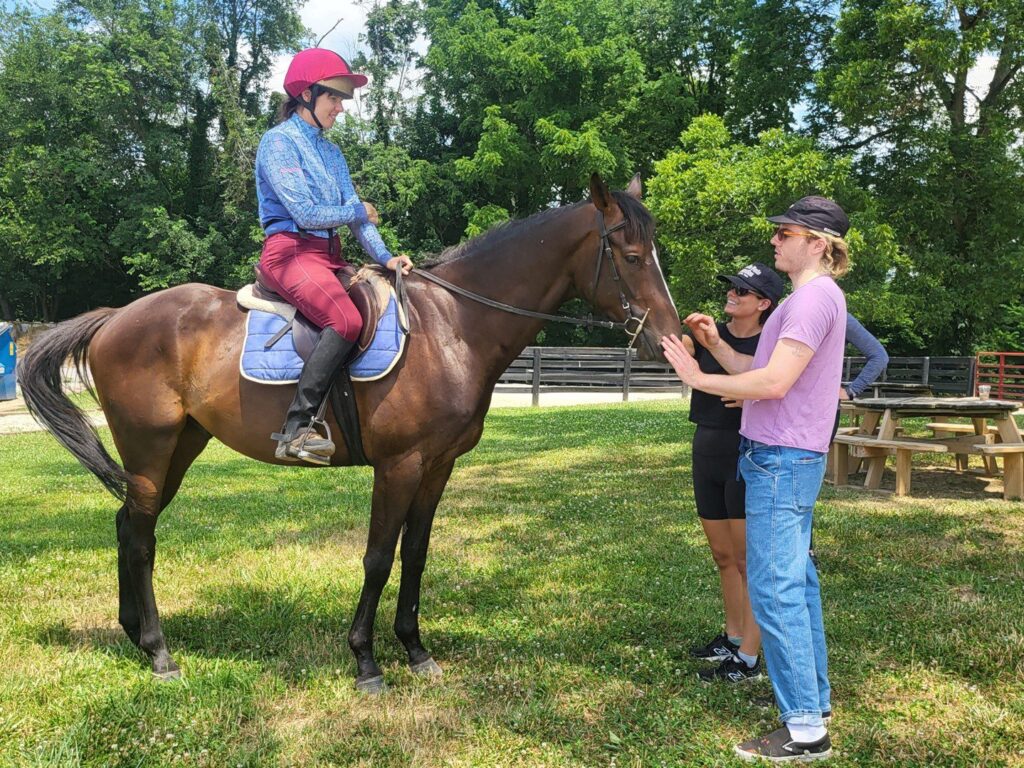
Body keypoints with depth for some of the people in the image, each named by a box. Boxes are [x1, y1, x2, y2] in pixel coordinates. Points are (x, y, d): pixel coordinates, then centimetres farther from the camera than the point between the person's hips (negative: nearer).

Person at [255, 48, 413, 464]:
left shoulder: (332, 152, 20)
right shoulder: (279, 142, -4)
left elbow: (360, 212, 12)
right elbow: (305, 212, -14)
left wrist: (385, 257, -3)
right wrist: (358, 212, 1)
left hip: (329, 256, 9)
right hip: (290, 251, -9)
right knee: (346, 319, -32)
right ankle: (296, 429, -31)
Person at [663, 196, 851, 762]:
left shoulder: (815, 296, -16)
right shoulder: (809, 297, 17)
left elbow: (773, 382, -23)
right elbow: (761, 374, 17)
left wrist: (698, 378, -14)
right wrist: (715, 345, 7)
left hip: (781, 460, -11)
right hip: (789, 459, 11)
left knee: (774, 590, -8)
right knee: (796, 582, 16)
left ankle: (805, 729, -3)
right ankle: (814, 699, 27)